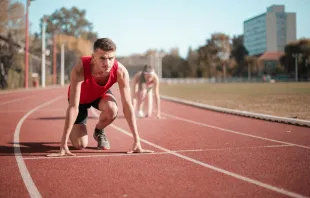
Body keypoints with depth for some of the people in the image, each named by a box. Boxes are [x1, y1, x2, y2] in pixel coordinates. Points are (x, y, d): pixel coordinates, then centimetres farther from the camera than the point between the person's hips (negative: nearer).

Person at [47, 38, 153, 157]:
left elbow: (127, 106, -32)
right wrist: (63, 144, -45)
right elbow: (73, 107, -43)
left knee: (112, 110, -34)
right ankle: (74, 130, 27)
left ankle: (99, 131, 1)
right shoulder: (79, 70, -42)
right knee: (80, 145, -12)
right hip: (81, 99, -2)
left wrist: (137, 142, -35)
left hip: (100, 94, 2)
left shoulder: (121, 71, -35)